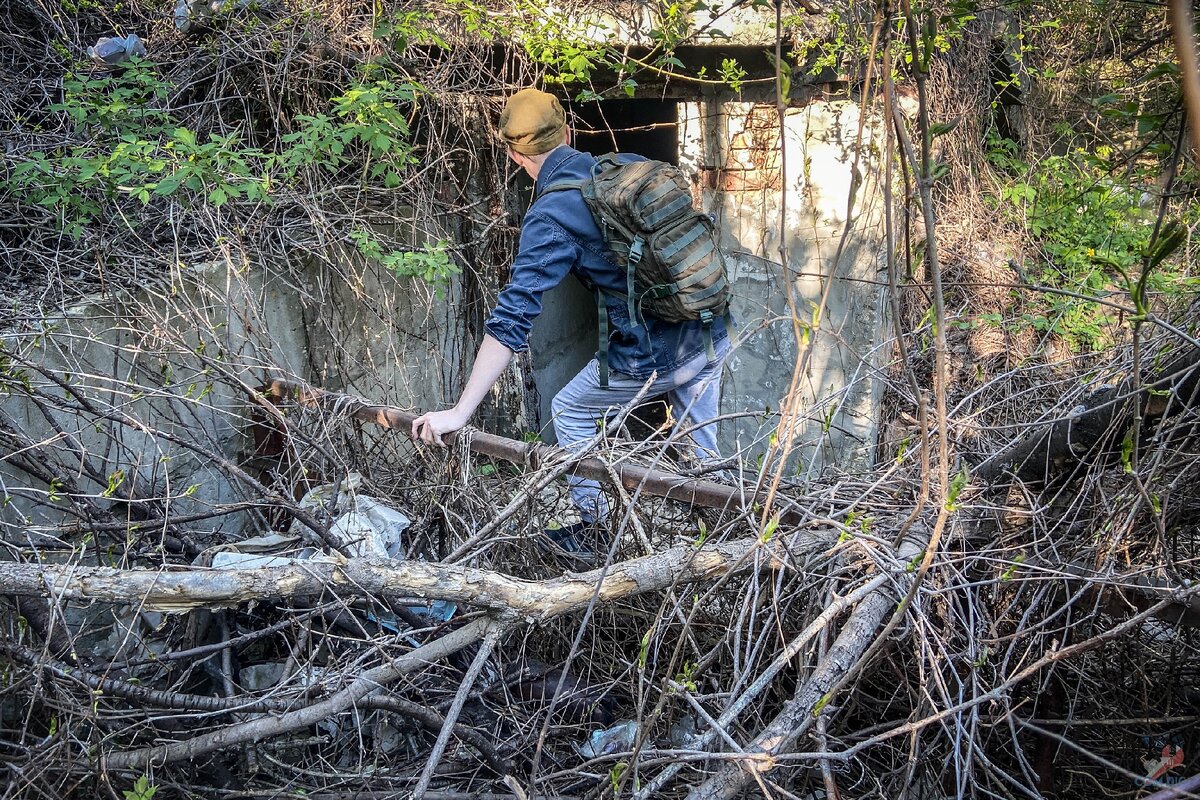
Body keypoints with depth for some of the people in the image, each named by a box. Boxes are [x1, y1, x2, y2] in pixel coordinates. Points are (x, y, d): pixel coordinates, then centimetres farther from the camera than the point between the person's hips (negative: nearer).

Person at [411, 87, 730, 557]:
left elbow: (511, 320, -18)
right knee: (702, 443, 24)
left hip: (653, 356, -6)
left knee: (569, 412, 19)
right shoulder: (631, 165, 4)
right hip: (714, 333, 6)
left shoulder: (550, 217, -14)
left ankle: (590, 525, 29)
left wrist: (460, 412, -16)